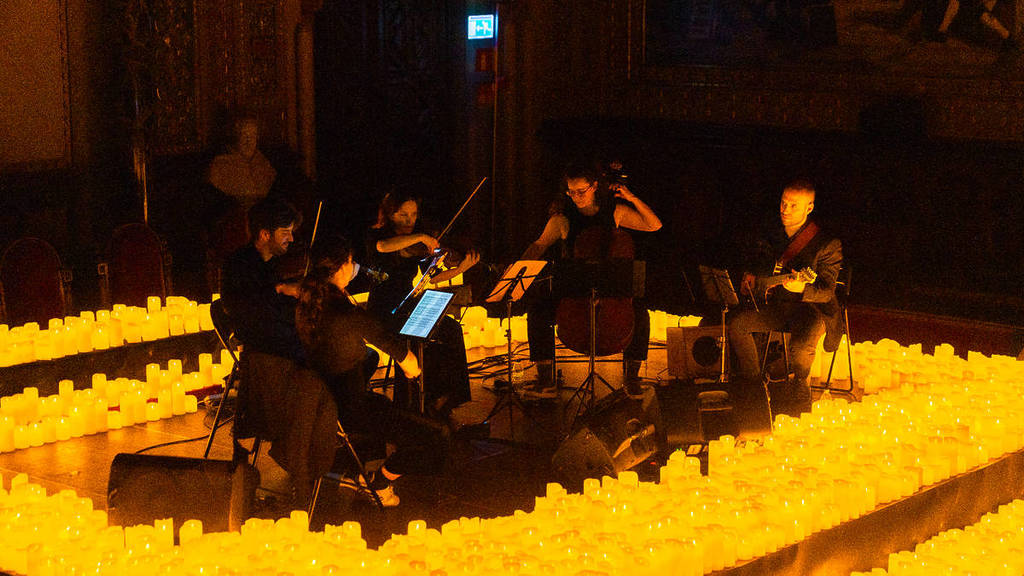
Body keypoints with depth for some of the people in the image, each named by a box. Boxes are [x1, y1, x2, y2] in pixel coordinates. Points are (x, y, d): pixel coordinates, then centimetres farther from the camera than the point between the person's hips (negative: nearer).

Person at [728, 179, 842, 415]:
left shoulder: (827, 244, -13)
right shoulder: (773, 235, 6)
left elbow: (827, 290, -16)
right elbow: (754, 257, 29)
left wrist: (802, 289, -36)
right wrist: (749, 274, 10)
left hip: (813, 307, -6)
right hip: (776, 305, 6)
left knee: (801, 345, -34)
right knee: (737, 323, -11)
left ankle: (797, 390, -2)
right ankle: (751, 383, 6)